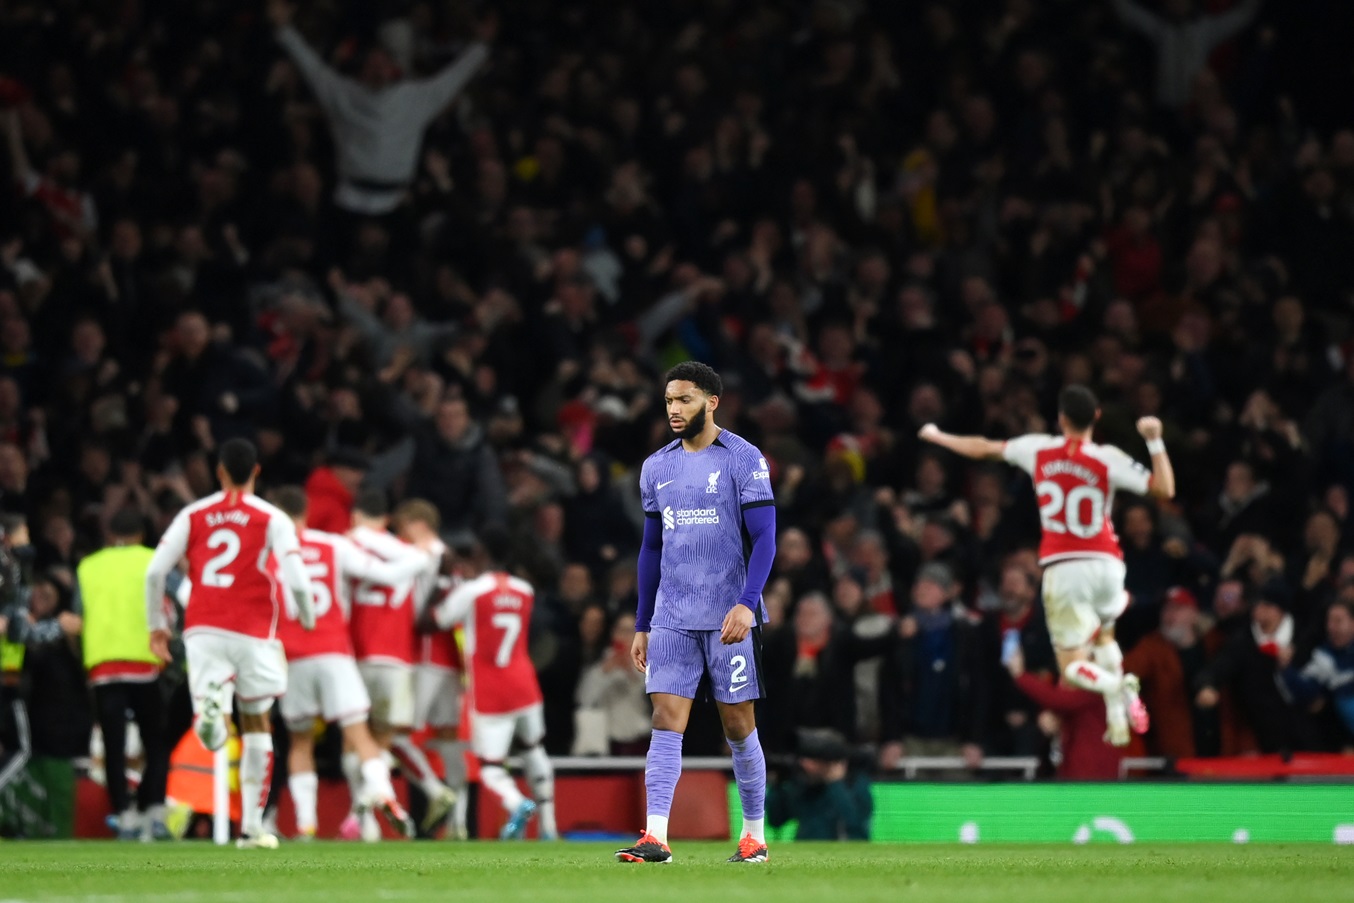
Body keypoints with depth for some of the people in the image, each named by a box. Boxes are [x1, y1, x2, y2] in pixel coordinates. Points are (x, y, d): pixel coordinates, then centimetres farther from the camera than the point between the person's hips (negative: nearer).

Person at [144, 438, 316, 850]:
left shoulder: (193, 515, 8)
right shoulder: (273, 519, 1)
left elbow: (155, 572, 0)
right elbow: (296, 582, -9)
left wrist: (157, 625, 13)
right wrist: (308, 620, 11)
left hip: (203, 630, 1)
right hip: (253, 631, -1)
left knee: (213, 738, -2)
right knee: (257, 725, 17)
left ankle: (211, 705, -40)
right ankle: (252, 827, 17)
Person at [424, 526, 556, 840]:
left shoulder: (471, 592, -12)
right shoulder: (525, 592, 4)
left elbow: (431, 623, 0)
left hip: (489, 694, -4)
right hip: (524, 685, 4)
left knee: (489, 765, 0)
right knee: (533, 749, 23)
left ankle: (517, 803, -31)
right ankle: (548, 825, 20)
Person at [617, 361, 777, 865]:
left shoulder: (743, 460, -4)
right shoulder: (657, 467, 12)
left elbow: (764, 539, -8)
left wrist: (746, 605, -21)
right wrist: (642, 626, 16)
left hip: (729, 618, -4)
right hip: (672, 619, 4)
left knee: (738, 726, 3)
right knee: (666, 722, -7)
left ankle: (755, 836, 15)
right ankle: (655, 838, -14)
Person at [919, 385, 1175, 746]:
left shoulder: (1039, 449, 1)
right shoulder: (1107, 459, -6)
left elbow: (984, 449, 16)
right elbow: (1165, 488, -11)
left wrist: (937, 436, 32)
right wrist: (1154, 441, -8)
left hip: (1062, 568, -1)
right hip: (1104, 564, 1)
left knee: (1073, 665, 3)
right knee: (1103, 635, 29)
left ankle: (1113, 689, -28)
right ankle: (1122, 684, 2)